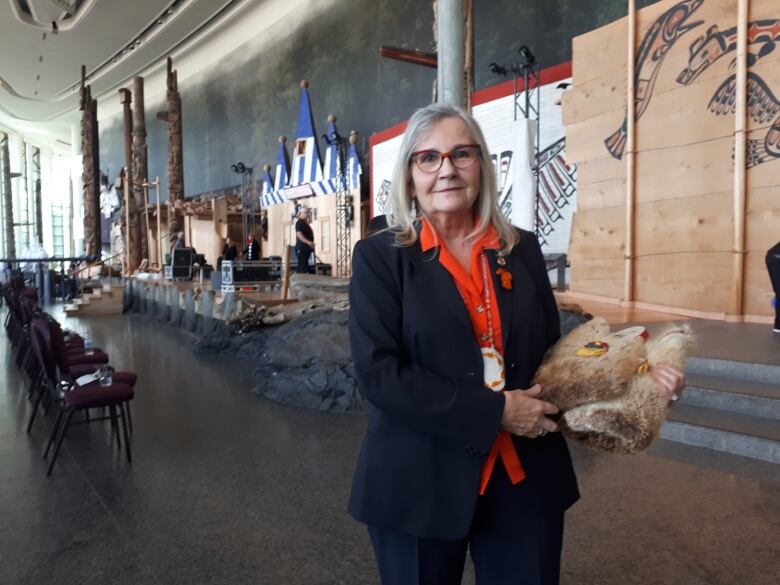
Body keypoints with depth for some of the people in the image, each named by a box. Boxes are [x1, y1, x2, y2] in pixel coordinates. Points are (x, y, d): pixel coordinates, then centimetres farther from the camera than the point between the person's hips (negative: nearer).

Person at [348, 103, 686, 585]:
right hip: (421, 484, -2)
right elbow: (378, 372, -15)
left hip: (525, 479, 3)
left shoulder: (523, 249, 4)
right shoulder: (380, 256, -6)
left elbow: (550, 352, 10)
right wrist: (494, 411, -18)